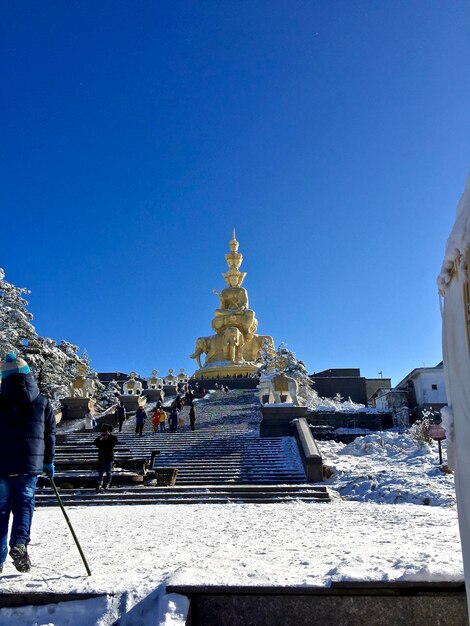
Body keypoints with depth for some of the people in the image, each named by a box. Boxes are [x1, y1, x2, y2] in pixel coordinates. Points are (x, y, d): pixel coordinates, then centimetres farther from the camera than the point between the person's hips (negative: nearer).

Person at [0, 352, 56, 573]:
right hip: (31, 463, 1)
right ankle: (20, 543, -12)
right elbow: (50, 434, 7)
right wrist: (49, 461, 16)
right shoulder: (42, 402, 3)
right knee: (24, 503, 10)